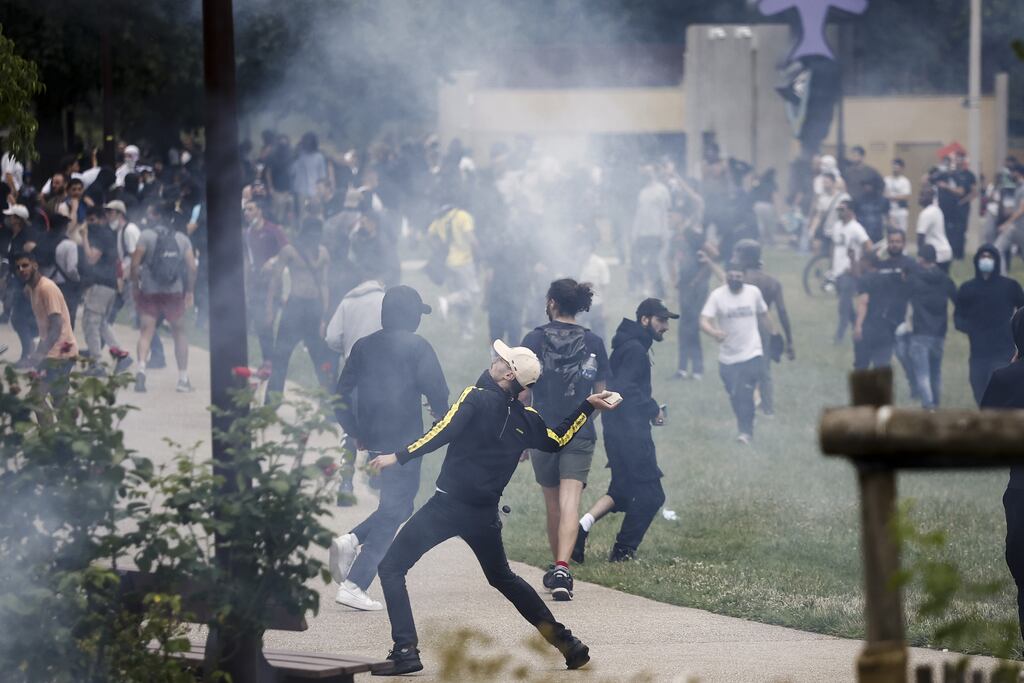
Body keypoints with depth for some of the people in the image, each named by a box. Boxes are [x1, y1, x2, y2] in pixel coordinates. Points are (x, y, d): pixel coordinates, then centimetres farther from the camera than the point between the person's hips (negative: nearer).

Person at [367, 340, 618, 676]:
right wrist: (588, 406, 32)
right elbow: (558, 440, 24)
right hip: (484, 515, 6)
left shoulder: (477, 397, -9)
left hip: (447, 506, -6)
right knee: (503, 578, 28)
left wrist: (398, 457, -17)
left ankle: (405, 651, -13)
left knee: (391, 569, 0)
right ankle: (565, 641, 22)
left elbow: (441, 434, -20)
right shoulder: (524, 418, 7)